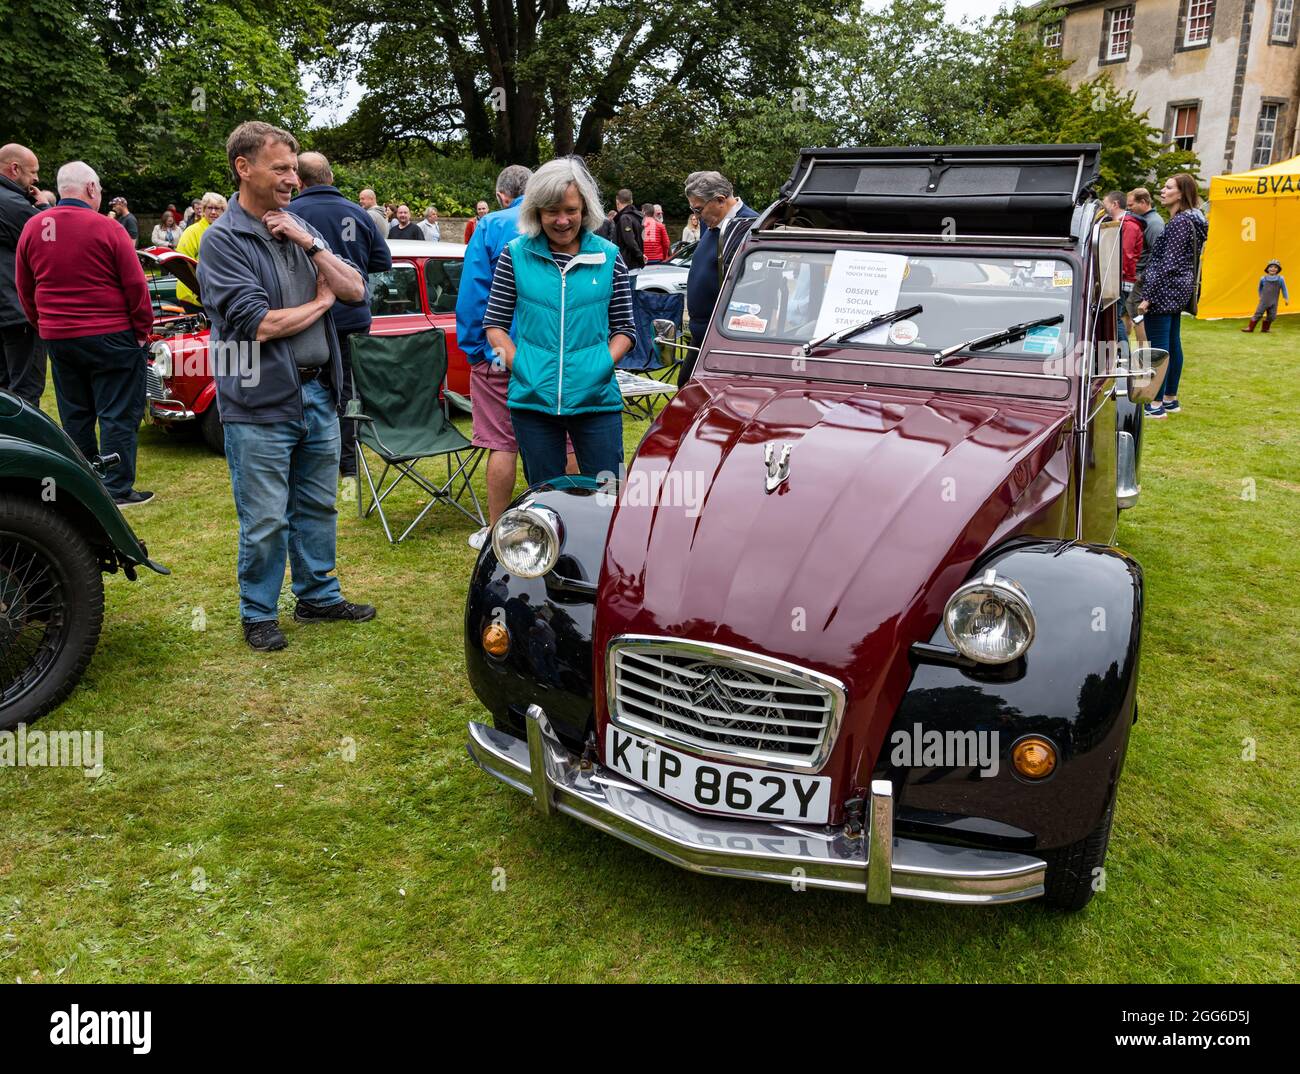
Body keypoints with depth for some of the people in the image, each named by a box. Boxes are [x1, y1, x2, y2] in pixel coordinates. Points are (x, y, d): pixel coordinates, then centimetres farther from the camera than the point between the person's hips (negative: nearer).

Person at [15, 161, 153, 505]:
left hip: (57, 337, 5)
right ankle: (118, 489, 2)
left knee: (74, 415, 15)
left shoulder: (32, 228, 4)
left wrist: (43, 325, 22)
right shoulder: (106, 228, -12)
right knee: (118, 414, 1)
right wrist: (143, 328, 0)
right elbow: (135, 284, -10)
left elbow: (25, 288, 12)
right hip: (111, 335, -5)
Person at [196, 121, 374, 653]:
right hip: (262, 404, -6)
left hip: (318, 394, 6)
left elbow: (355, 290, 4)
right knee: (265, 521, 3)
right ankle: (258, 613, 20)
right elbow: (259, 323, -19)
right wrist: (321, 301, -4)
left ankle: (319, 595, 32)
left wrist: (311, 244, -9)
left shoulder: (299, 227, 11)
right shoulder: (223, 239, -9)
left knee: (318, 508, 17)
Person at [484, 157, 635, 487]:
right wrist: (521, 367, -6)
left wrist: (603, 364, -8)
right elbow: (494, 324, 7)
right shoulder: (517, 255, 4)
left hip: (597, 398, 0)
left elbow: (625, 328, 8)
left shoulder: (608, 257, 5)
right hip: (533, 399, 1)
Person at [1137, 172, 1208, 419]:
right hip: (1178, 290, 11)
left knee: (1158, 347, -9)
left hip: (1165, 290, -11)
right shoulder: (1190, 219, 15)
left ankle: (1157, 404, -7)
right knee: (1172, 345, 15)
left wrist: (1147, 295, -20)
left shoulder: (1180, 221, -15)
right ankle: (1171, 399, 24)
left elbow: (1168, 263, -20)